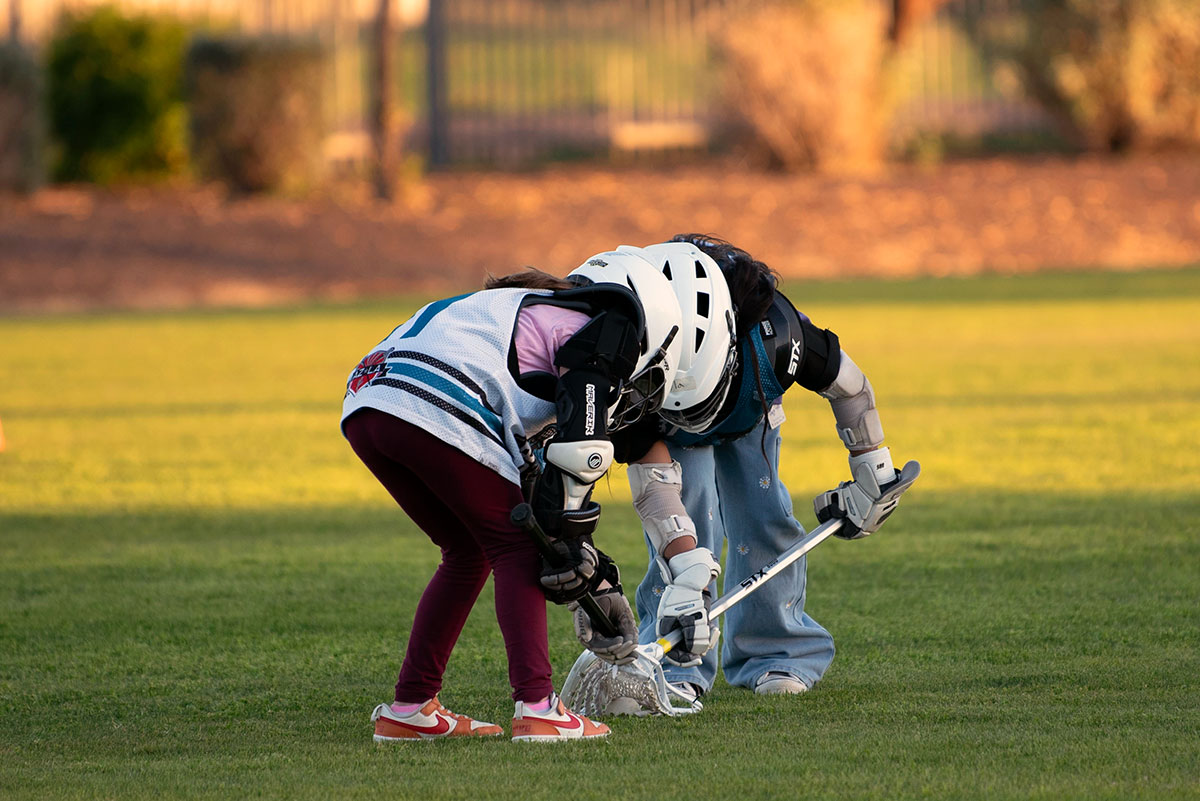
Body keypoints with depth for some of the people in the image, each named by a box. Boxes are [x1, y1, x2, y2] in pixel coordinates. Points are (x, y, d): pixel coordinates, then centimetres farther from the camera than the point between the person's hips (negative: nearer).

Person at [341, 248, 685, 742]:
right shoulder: (597, 335, 11)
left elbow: (540, 493, 38)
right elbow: (578, 454, -3)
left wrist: (596, 584, 38)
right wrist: (573, 548, 8)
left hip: (364, 404, 8)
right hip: (437, 412, -8)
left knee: (468, 553, 23)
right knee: (514, 548, 7)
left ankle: (409, 710, 23)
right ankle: (535, 708, -4)